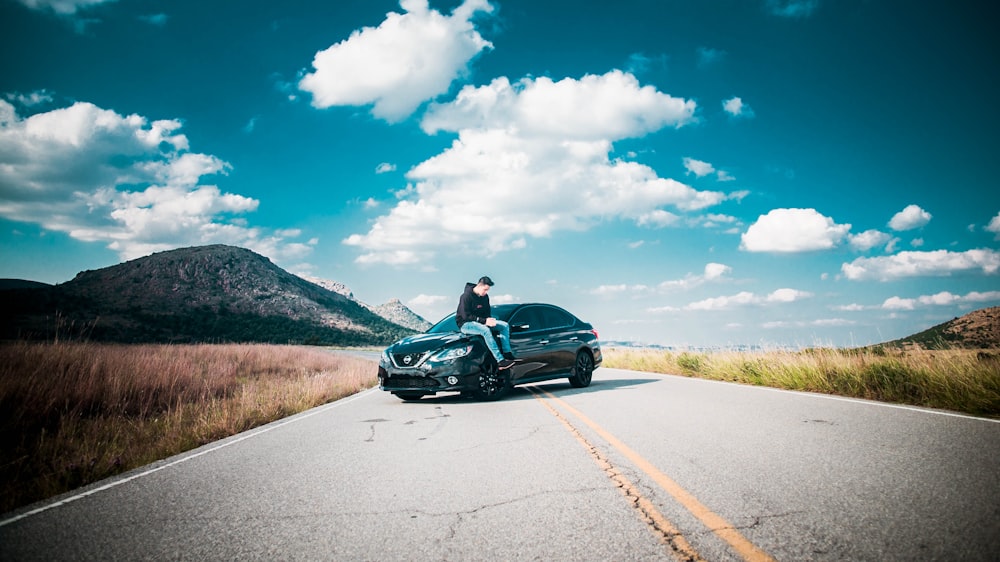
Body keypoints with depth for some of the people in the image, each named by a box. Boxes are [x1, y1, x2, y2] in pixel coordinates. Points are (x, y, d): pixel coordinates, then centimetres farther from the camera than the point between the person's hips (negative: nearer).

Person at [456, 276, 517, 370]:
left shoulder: (485, 297, 6)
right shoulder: (466, 296, -17)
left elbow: (487, 313, 14)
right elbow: (466, 316, -22)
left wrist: (489, 320, -10)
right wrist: (484, 321, -28)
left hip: (481, 322, 8)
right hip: (465, 324, -8)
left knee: (504, 325, -6)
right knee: (485, 330, -37)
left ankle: (507, 353, -15)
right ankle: (500, 361, -41)